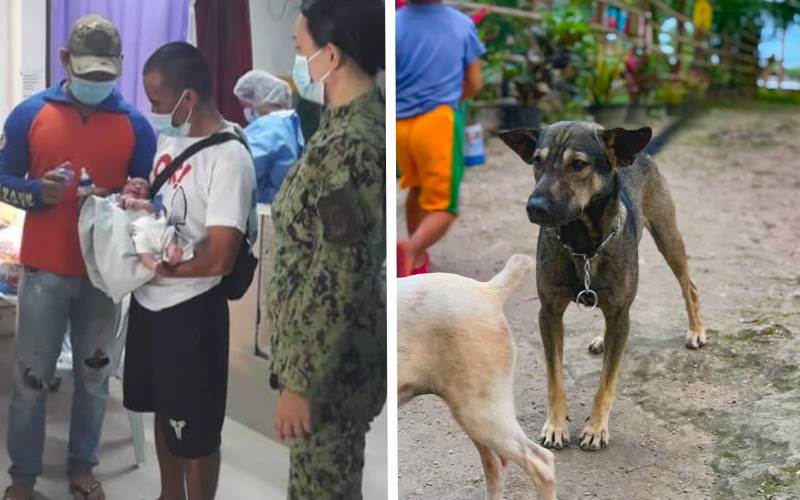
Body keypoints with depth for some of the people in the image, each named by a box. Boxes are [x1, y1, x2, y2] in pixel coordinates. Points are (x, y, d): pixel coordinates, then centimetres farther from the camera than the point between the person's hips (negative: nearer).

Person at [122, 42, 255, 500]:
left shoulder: (229, 158, -23)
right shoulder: (171, 137, 5)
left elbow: (218, 259, -27)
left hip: (191, 311, -9)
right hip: (150, 301, 9)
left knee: (195, 432, 7)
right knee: (164, 411, 25)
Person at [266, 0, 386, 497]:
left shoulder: (348, 147, -27)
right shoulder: (364, 119, 5)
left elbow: (340, 282, -26)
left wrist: (301, 382, -19)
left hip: (335, 359, -9)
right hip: (342, 349, 10)